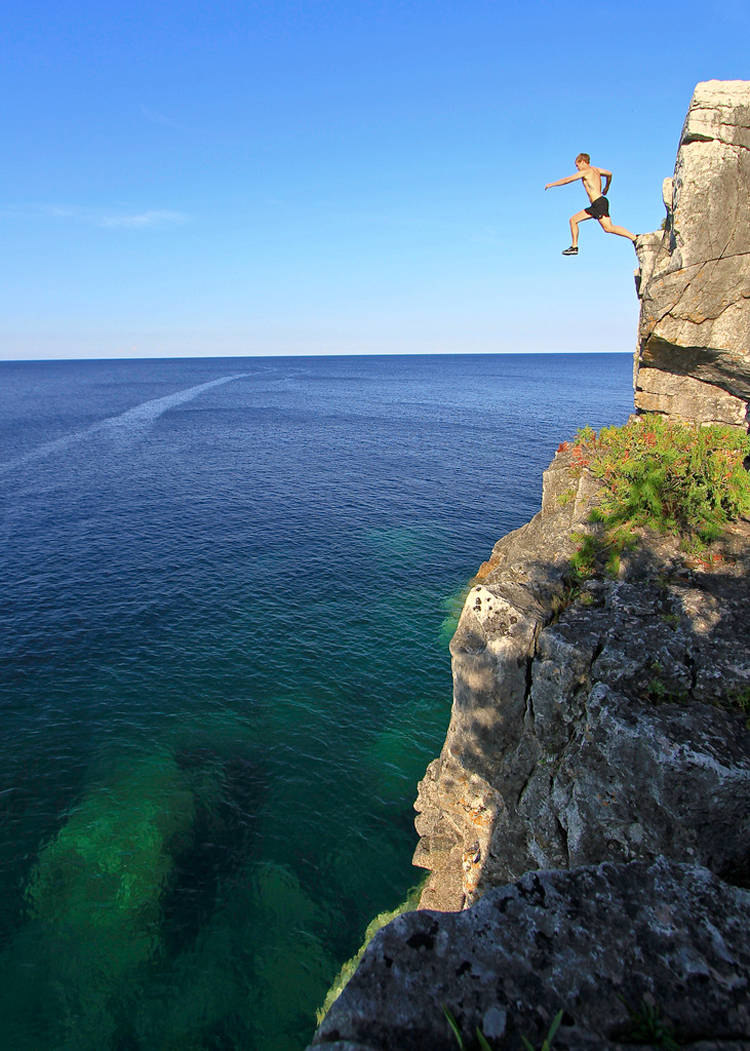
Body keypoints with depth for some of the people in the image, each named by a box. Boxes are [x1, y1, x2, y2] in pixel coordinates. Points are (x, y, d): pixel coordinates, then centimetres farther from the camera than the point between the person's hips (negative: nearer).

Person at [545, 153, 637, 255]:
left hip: (599, 203, -10)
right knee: (573, 220, 14)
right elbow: (609, 174, 34)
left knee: (608, 228, -21)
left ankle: (634, 237, -23)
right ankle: (574, 247, 16)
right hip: (595, 206, 10)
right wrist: (606, 187, 50)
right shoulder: (595, 169, 21)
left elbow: (567, 180, -1)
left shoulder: (586, 171, -4)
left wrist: (551, 184, 8)